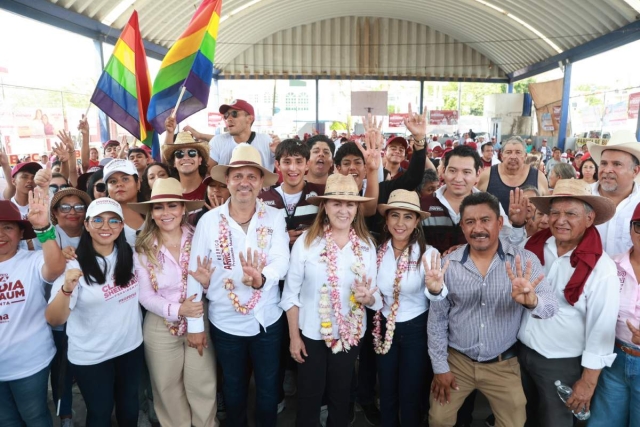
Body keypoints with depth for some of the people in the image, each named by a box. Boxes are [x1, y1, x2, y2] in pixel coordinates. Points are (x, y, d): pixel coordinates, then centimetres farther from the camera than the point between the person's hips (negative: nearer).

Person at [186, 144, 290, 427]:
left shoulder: (275, 217, -9)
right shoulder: (209, 220, -10)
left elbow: (282, 260, -20)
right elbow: (194, 274, -7)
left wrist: (261, 279, -43)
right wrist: (194, 325, -5)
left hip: (267, 320, 0)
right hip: (225, 322, 0)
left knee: (268, 387, 19)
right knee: (233, 387, 23)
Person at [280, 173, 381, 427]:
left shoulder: (367, 245, -6)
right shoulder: (306, 242, -14)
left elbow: (375, 297, -1)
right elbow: (291, 293, -9)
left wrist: (367, 297, -23)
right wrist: (294, 336, -7)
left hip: (350, 335, 3)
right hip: (312, 334, -2)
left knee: (340, 396, 21)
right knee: (309, 397, 14)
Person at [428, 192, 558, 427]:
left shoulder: (525, 261, -12)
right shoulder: (448, 264, -10)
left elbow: (551, 306, -23)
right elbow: (437, 319, -3)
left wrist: (531, 301, -45)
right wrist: (440, 367, -1)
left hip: (503, 364, 0)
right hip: (456, 360, 1)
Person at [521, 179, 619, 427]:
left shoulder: (601, 268, -19)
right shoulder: (533, 246, -7)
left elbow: (601, 329, -15)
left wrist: (588, 381, -12)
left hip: (562, 363, -4)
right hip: (520, 351, 4)